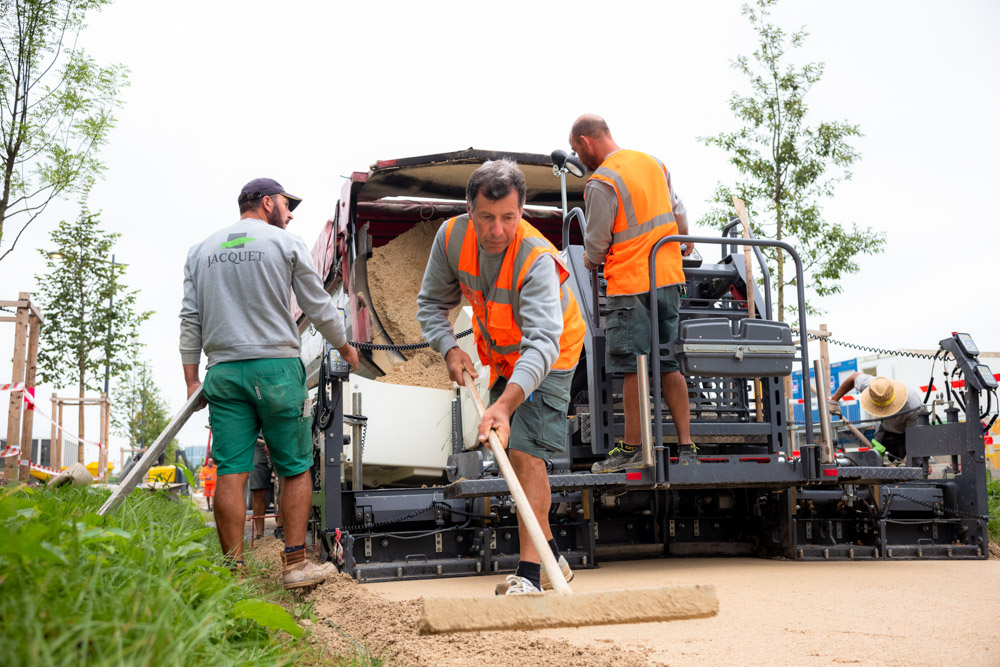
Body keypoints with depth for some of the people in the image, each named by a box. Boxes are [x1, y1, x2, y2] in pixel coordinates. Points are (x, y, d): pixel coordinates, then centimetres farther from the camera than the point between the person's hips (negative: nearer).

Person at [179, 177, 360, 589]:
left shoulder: (202, 250, 15)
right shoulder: (286, 244, 3)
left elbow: (190, 318, 10)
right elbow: (319, 308, 6)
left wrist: (191, 378, 11)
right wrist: (345, 347, 21)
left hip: (223, 371, 4)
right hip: (276, 367, -3)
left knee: (231, 472, 1)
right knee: (296, 468, 6)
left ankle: (234, 571, 1)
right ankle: (295, 564, 5)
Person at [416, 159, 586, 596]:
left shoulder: (537, 258, -37)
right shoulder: (451, 237, -19)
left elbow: (542, 343, -48)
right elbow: (432, 302, -3)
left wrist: (506, 404, -61)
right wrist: (449, 348, -20)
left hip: (546, 361, -7)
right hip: (499, 355, 7)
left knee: (525, 453, -19)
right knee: (507, 451, 13)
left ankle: (530, 572, -16)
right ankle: (552, 556, 27)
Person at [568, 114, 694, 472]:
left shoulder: (601, 182, -13)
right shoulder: (653, 162, 11)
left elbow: (596, 242, -10)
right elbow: (677, 210, 23)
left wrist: (591, 261, 12)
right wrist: (685, 241, 41)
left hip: (630, 284, -7)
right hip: (669, 277, 8)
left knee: (633, 368, -2)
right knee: (669, 365, 10)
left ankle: (632, 448, 4)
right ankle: (686, 444, 11)